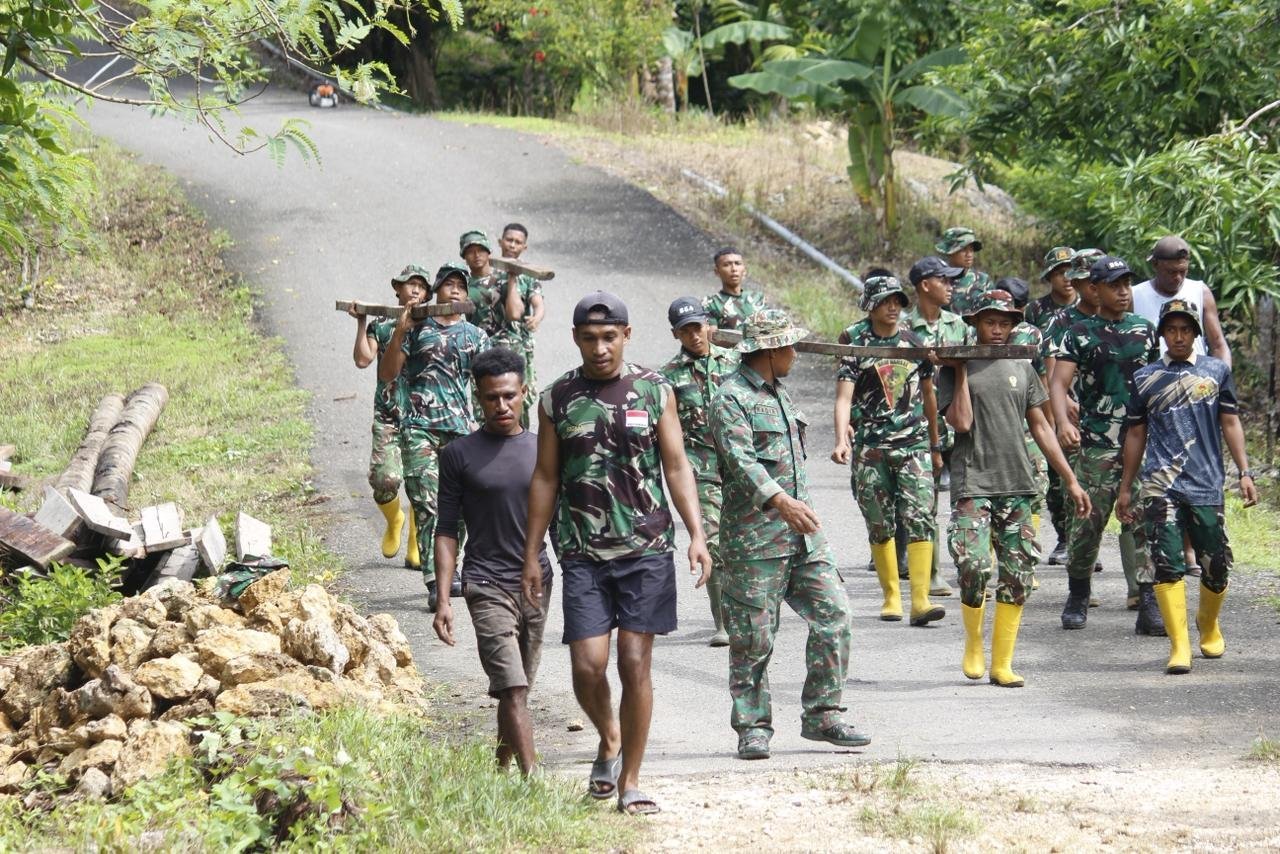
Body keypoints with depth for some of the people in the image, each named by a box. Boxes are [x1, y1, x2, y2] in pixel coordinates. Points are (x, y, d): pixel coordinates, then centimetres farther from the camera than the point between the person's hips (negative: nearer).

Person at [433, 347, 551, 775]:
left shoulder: (542, 450, 8)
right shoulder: (460, 455, 1)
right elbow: (447, 531, 2)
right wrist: (443, 599, -4)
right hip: (487, 586, -3)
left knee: (517, 689, 9)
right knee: (513, 690, -14)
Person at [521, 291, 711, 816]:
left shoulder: (654, 391, 4)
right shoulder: (557, 400, 5)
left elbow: (676, 467, 5)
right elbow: (545, 479, 10)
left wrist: (696, 534, -6)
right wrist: (531, 554, 7)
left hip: (646, 550, -1)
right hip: (583, 555, 1)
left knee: (635, 663, -3)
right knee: (588, 665, -7)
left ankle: (630, 782, 6)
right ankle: (608, 741, 24)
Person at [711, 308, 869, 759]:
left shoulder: (779, 393, 19)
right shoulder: (731, 399, -10)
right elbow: (742, 460, -25)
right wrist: (780, 501, -36)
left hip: (803, 534, 8)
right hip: (754, 539, -8)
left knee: (833, 615, 1)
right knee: (754, 637, -3)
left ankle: (822, 716, 8)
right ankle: (752, 727, 6)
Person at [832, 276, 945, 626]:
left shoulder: (915, 344, 9)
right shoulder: (856, 345, 0)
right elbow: (844, 397, -9)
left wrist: (936, 446, 24)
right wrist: (841, 440, -25)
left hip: (914, 445, 1)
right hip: (870, 449, -1)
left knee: (921, 518, -12)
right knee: (880, 526, 5)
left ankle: (920, 600, -18)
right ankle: (891, 596, 18)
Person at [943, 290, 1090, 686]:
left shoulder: (1022, 368, 14)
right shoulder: (958, 367, 2)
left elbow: (1040, 426, 16)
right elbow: (961, 422, -12)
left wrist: (1071, 481, 13)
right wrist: (962, 373, -8)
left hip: (1018, 484, 4)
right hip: (973, 484, -4)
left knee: (1018, 578, 0)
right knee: (974, 567, -18)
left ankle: (1002, 664, 7)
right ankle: (973, 642, 9)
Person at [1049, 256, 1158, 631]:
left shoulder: (1146, 330, 13)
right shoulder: (1080, 334, 2)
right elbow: (1058, 382, -7)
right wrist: (1063, 423, -24)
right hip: (1096, 445, -2)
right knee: (1087, 520, -2)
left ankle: (1148, 603, -9)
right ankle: (1078, 596, 16)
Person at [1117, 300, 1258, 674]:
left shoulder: (1216, 371, 10)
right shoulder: (1145, 379, 9)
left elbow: (1230, 423, 11)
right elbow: (1136, 434, 15)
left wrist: (1245, 473, 2)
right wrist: (1125, 488, 16)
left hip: (1207, 486, 1)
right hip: (1161, 486, -1)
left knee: (1216, 568, 5)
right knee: (1168, 565, -13)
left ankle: (1208, 625, 34)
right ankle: (1179, 647, -14)